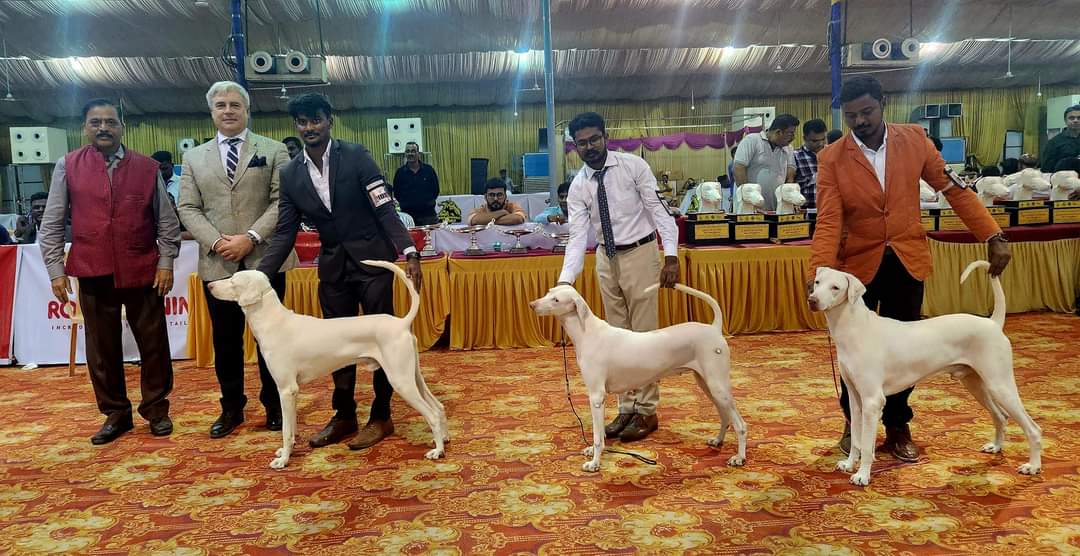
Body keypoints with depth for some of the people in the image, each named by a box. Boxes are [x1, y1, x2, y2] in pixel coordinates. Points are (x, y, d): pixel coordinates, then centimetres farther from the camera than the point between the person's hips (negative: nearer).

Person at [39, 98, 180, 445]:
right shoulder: (68, 167, 4)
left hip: (143, 271, 0)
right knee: (102, 347, 9)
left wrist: (166, 263, -1)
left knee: (153, 343, 7)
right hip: (93, 273, 1)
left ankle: (156, 409, 22)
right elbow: (51, 224, 4)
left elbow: (167, 220, 5)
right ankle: (115, 413, 23)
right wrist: (56, 270, -1)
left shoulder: (147, 167, 4)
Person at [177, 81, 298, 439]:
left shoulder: (273, 151, 5)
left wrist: (251, 237, -15)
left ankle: (274, 405, 19)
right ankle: (232, 408, 22)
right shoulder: (194, 158, 13)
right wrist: (216, 241, -10)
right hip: (217, 263, 2)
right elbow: (188, 208, 6)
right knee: (226, 339, 9)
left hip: (265, 259, -2)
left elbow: (282, 202, -4)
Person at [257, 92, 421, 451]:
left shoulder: (356, 156, -8)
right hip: (333, 266, 4)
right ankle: (344, 416, 24)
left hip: (372, 261, -4)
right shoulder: (290, 174, 3)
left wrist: (409, 252, -23)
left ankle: (381, 417, 15)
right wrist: (260, 275, -5)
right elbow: (285, 232, 4)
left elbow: (385, 210, -12)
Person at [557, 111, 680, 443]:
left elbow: (658, 209, -12)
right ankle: (626, 408, 23)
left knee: (644, 334, 0)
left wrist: (671, 255, -23)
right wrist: (565, 281, -21)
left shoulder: (633, 166, -10)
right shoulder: (578, 187, -2)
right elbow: (577, 237, -8)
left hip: (640, 253, -4)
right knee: (617, 336, 11)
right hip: (607, 258, 5)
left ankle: (646, 411, 12)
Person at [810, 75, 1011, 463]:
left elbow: (953, 189, 1)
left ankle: (898, 428, 27)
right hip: (858, 265, -1)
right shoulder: (832, 159, -9)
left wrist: (993, 236, -5)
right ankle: (853, 423, 30)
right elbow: (828, 222, -15)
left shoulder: (913, 139, -3)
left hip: (906, 262, 1)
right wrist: (819, 273, -28)